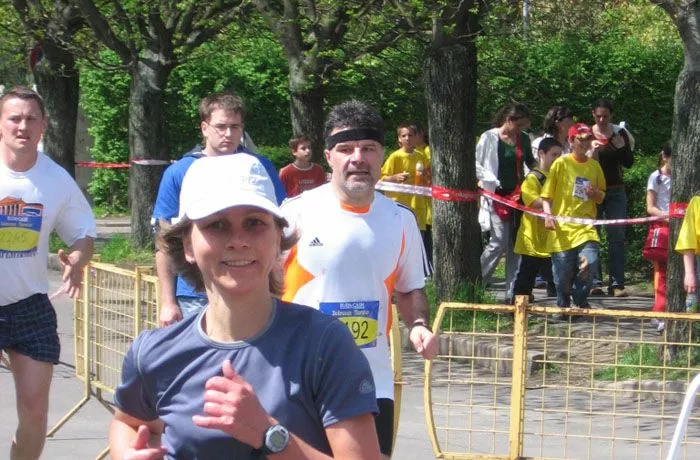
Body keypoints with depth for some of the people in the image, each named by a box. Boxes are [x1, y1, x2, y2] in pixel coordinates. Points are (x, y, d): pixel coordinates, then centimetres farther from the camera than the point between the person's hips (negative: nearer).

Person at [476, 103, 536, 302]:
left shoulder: (523, 139, 10)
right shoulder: (489, 138, -3)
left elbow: (530, 162, 24)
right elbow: (476, 164, -2)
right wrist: (491, 183, -11)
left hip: (518, 195, 5)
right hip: (497, 196, -5)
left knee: (516, 245, 2)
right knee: (499, 242, -12)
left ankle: (512, 291, 5)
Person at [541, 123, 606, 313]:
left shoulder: (594, 166, 12)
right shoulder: (561, 164, 2)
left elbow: (601, 197, 20)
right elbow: (546, 195, 1)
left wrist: (595, 194, -2)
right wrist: (548, 216, -14)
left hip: (586, 227, 2)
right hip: (562, 227, -2)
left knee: (590, 262, -17)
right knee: (563, 273, 0)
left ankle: (580, 300, 7)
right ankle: (563, 307, 20)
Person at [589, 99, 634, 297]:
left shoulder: (620, 133, 3)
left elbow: (629, 163, 0)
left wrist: (621, 147, -16)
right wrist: (591, 155, -20)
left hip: (616, 191, 1)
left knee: (617, 237, -4)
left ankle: (616, 283, -4)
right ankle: (595, 282, -1)